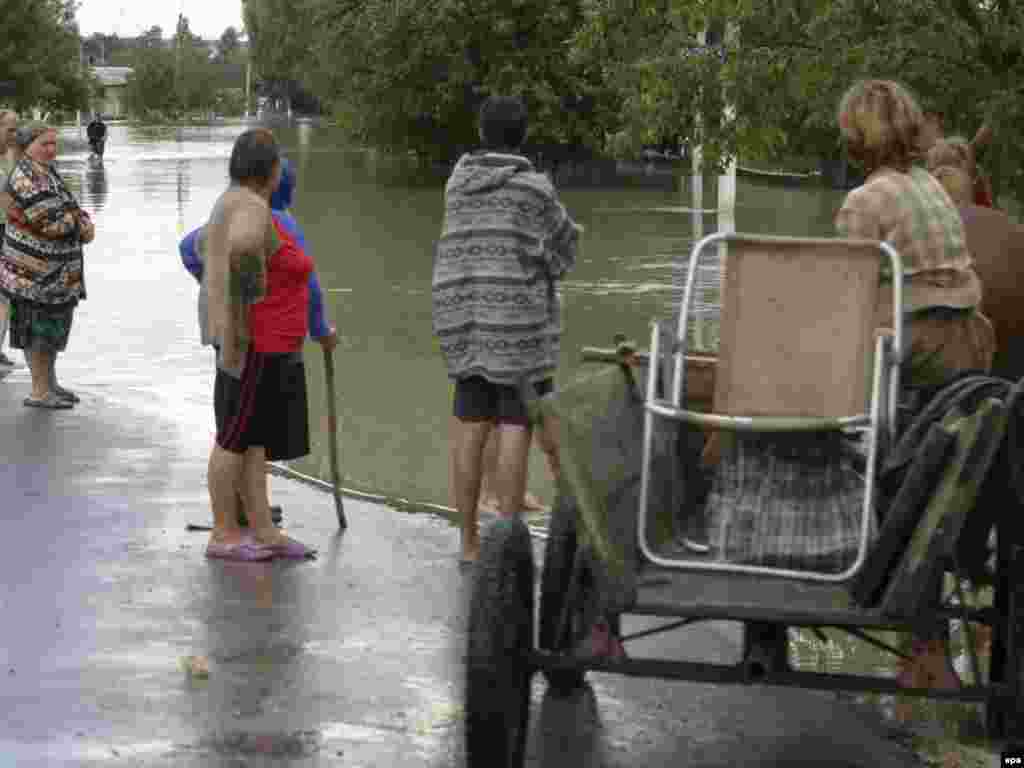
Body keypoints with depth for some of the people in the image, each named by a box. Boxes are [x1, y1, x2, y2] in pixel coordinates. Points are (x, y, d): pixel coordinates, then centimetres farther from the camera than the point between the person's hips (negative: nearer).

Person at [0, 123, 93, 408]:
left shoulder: (47, 172, 12)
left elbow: (68, 206, 17)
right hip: (35, 269, -10)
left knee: (53, 324, 17)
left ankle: (49, 383, 28)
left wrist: (84, 221, -5)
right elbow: (48, 220, -25)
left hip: (55, 270, 10)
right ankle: (39, 392, 5)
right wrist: (82, 226, -10)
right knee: (38, 328, -2)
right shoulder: (26, 178, -19)